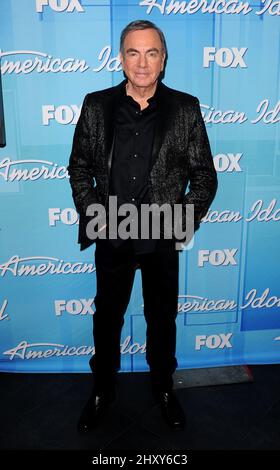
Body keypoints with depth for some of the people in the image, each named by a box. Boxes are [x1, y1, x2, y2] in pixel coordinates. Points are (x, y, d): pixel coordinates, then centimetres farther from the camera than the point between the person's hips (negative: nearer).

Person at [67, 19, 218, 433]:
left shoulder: (186, 109, -2)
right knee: (107, 316, 16)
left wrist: (186, 220, -9)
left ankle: (164, 386, 41)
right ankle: (103, 389, 39)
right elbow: (79, 166, 7)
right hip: (112, 238, 1)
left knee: (162, 317, 16)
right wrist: (91, 212, -4)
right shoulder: (96, 105, 1)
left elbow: (205, 175, 0)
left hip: (163, 239, 0)